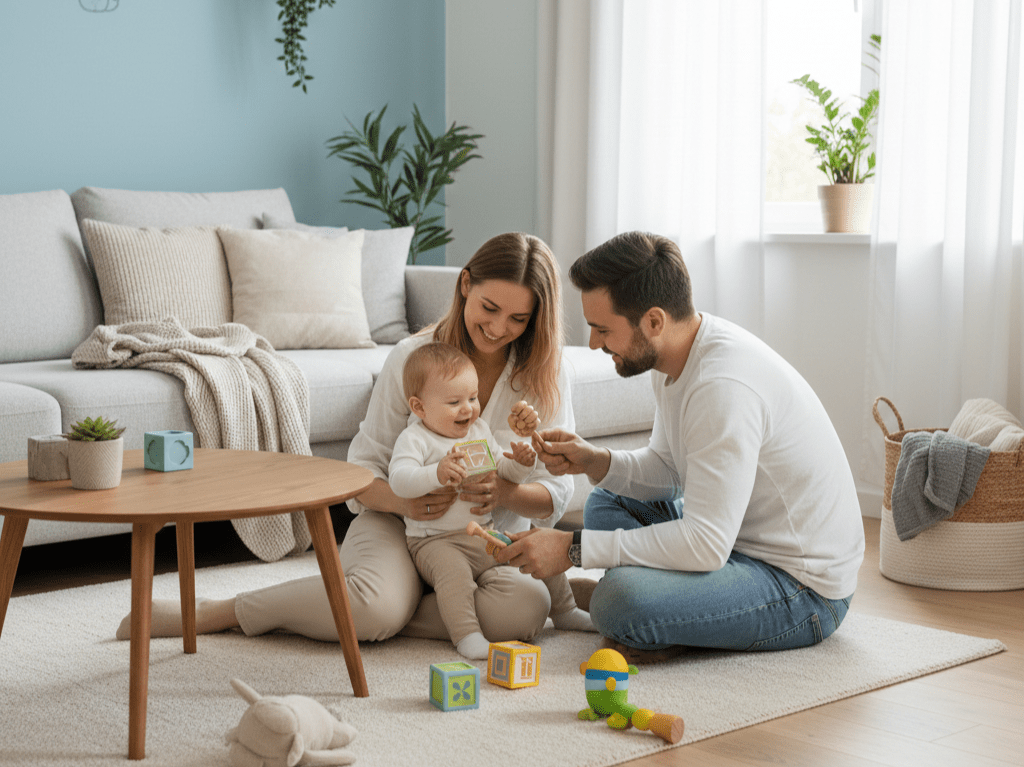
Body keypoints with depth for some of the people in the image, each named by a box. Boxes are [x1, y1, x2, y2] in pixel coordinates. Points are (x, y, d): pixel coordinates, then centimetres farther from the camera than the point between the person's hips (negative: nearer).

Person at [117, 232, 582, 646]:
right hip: (398, 518, -2)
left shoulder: (545, 376, -3)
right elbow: (362, 471, -4)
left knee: (526, 608, -33)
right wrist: (404, 501, -27)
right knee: (378, 606, -36)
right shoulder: (411, 357, -7)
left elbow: (557, 494, -5)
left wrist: (504, 493, -27)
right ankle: (210, 613, -15)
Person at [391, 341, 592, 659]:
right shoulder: (415, 438, -10)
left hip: (487, 534, 7)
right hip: (437, 541, -7)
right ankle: (467, 635, -36)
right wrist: (437, 474, -42)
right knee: (453, 571, -38)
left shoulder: (479, 430, 12)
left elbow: (503, 472, 20)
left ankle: (564, 611, 25)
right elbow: (399, 480, -26)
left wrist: (520, 463, -3)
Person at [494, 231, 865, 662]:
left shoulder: (725, 386, -28)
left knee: (621, 601, -31)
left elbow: (706, 544, -29)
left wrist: (574, 548, -25)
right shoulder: (675, 358, 2)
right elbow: (666, 469, 16)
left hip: (804, 587, -10)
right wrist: (594, 461, -4)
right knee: (607, 502, 18)